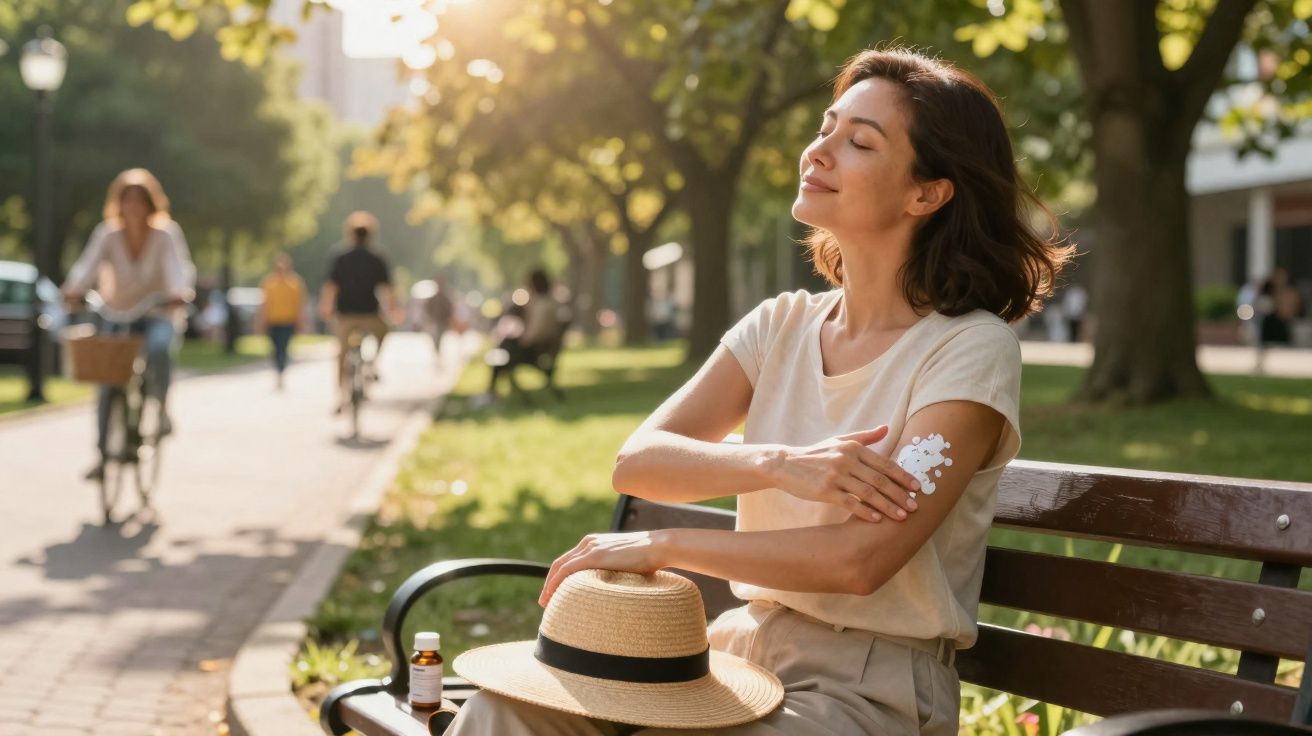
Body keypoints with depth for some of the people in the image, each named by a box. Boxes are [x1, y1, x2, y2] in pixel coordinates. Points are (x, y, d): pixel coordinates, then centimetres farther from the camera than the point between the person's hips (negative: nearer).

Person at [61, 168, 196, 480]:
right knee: (108, 382, -8)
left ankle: (162, 407, -15)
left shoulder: (166, 234, -10)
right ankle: (103, 454, 4)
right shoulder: (107, 234, -7)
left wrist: (180, 292, -46)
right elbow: (89, 263, -21)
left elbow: (178, 266, -24)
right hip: (117, 316, 2)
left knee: (158, 347, -36)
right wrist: (74, 290, -41)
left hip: (157, 314, -2)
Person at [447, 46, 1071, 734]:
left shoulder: (972, 349, -11)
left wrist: (659, 546, -14)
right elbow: (636, 464, -4)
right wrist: (779, 464, -22)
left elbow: (860, 560, -20)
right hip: (743, 644, 5)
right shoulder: (782, 325, 7)